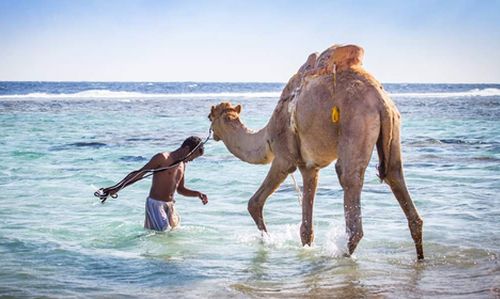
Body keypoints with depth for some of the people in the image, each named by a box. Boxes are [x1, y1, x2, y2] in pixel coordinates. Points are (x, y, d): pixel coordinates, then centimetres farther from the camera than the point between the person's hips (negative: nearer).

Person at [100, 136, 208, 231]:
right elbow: (137, 174, -11)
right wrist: (117, 188, -18)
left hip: (170, 205, 8)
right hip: (155, 204, -8)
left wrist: (198, 194, 8)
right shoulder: (163, 158, -10)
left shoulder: (182, 165, 13)